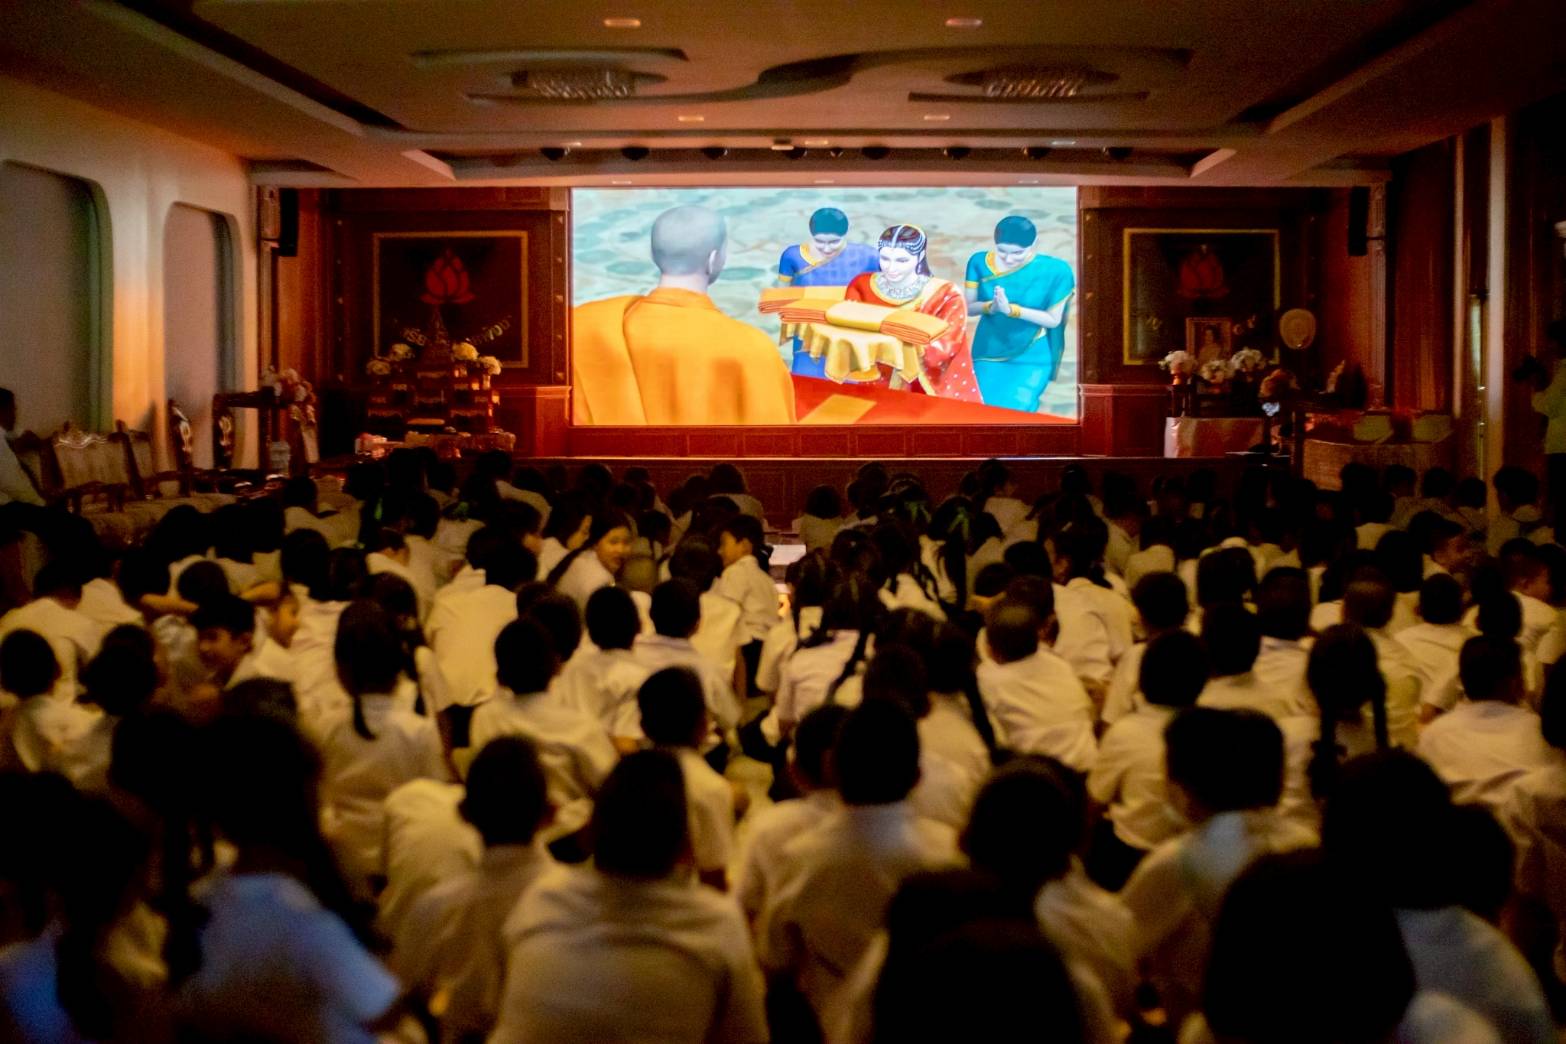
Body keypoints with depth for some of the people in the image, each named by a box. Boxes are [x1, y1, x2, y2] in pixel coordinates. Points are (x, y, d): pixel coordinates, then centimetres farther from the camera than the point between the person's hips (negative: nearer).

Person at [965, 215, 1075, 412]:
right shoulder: (980, 262, -8)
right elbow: (967, 306, -4)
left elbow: (1053, 319, -12)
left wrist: (1010, 309, -25)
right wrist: (990, 307, -27)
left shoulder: (1055, 270, -15)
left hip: (1031, 359, -2)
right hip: (989, 353, 2)